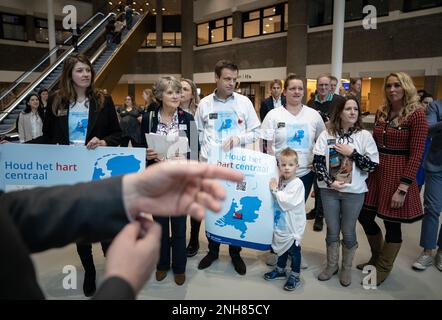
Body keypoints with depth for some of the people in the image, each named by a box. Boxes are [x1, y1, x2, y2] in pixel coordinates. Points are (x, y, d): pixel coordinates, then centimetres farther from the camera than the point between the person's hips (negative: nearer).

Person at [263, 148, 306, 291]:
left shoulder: (297, 183, -20)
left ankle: (295, 277, 23)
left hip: (293, 225, -7)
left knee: (294, 250, 8)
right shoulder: (279, 181, 1)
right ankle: (280, 270, 40)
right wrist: (274, 188, 0)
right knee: (282, 247, 22)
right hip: (281, 223, 7)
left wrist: (274, 190, -21)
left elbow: (286, 202, -27)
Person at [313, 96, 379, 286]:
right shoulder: (326, 135, -2)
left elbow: (373, 165, -8)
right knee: (332, 231, 13)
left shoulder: (365, 136, -4)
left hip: (354, 192, -1)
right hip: (329, 190, 1)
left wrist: (352, 153, -16)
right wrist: (330, 182, -14)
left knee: (348, 232, 10)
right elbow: (317, 162, -4)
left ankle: (347, 268, 30)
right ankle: (331, 265, 32)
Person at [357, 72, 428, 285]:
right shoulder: (381, 112, 7)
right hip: (375, 171, 6)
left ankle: (383, 269, 29)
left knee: (392, 224, 7)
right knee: (365, 216, 12)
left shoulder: (416, 114, -10)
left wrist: (403, 188, -17)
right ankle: (377, 257, 40)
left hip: (397, 175, -6)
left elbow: (416, 155, -14)